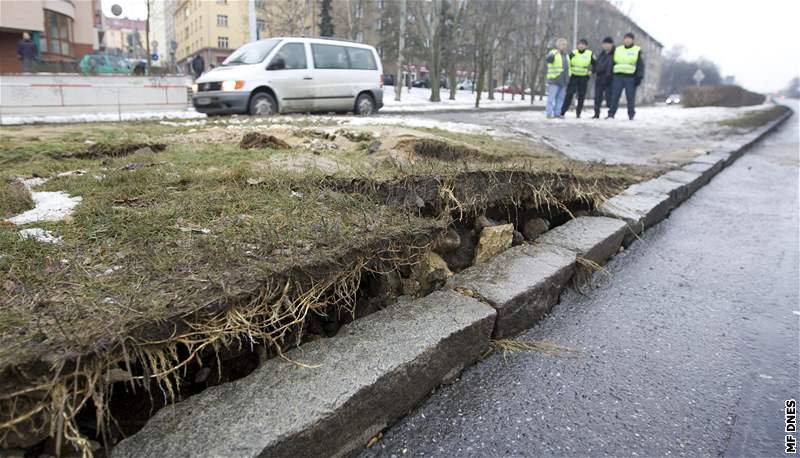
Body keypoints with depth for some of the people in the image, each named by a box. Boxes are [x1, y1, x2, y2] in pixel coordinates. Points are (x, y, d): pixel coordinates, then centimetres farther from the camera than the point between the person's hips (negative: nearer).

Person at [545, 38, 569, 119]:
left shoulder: (565, 55, 21)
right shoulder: (553, 53, -2)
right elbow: (547, 59, -25)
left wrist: (568, 79, 25)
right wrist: (554, 54, -44)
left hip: (563, 81, 7)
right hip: (554, 80, -7)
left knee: (560, 98, 5)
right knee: (551, 97, -9)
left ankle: (557, 113, 9)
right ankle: (549, 113, -7)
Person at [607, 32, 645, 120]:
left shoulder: (637, 50, 7)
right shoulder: (617, 50, 16)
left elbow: (641, 65, 3)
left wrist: (639, 77, -7)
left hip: (631, 78, -2)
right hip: (618, 77, 2)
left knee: (630, 98, -2)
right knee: (614, 96, -3)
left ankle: (631, 115, 5)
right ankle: (611, 114, 1)